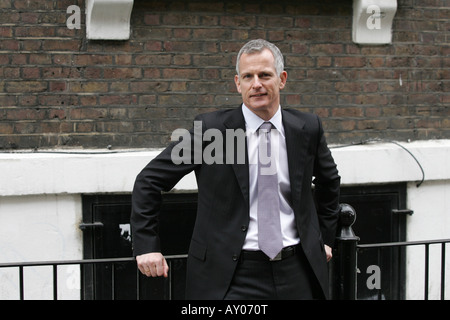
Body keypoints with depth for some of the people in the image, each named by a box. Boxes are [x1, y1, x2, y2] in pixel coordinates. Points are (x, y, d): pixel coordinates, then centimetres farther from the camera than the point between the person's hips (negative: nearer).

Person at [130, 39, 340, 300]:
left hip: (296, 271, 3)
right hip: (232, 277, -3)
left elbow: (329, 182, 23)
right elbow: (150, 180, -1)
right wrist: (147, 245, -7)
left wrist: (325, 237, 19)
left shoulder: (307, 128, 3)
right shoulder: (210, 129, -6)